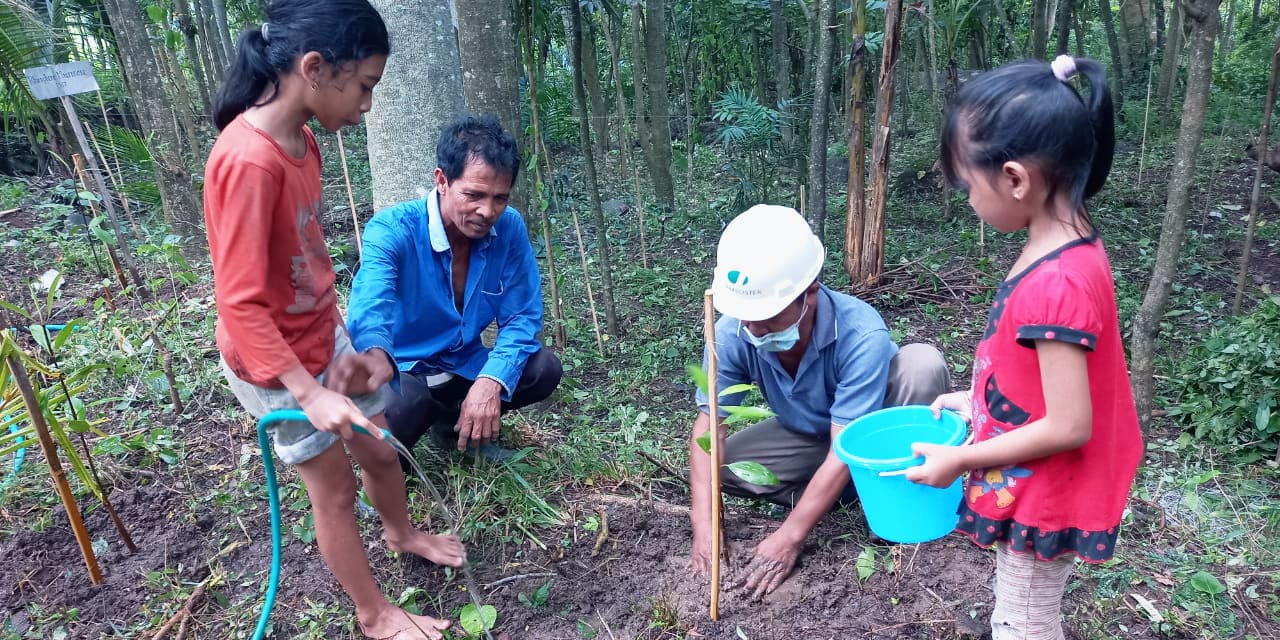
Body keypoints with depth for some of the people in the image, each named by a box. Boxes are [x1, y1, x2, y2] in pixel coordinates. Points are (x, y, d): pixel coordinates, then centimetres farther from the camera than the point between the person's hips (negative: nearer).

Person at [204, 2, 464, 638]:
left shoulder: (300, 139, -2)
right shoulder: (249, 160, -30)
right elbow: (240, 304, -28)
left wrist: (348, 341, 10)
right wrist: (309, 395, -29)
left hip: (324, 337, 8)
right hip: (276, 364, -8)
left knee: (380, 449, 23)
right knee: (335, 489, 10)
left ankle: (402, 533, 53)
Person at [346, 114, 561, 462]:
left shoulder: (510, 228, -13)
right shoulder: (391, 231, -26)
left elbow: (522, 317, -10)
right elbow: (369, 309, -44)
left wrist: (491, 381, -30)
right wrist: (376, 358, -70)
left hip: (464, 365, 5)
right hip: (401, 371, -4)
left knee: (544, 369, -17)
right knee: (396, 408, -36)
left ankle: (452, 421, 11)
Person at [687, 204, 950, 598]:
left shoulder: (862, 335, -37)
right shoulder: (733, 333, -26)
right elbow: (708, 429, -22)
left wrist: (789, 537, -37)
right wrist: (703, 529, -32)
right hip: (809, 435, 4)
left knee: (922, 364, -32)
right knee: (718, 466, -18)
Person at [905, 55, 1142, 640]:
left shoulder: (1056, 284, -32)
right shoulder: (1069, 246, -3)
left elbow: (1068, 426, -28)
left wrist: (960, 460, -19)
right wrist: (977, 400, 8)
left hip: (1041, 498, -8)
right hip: (1032, 489, 9)